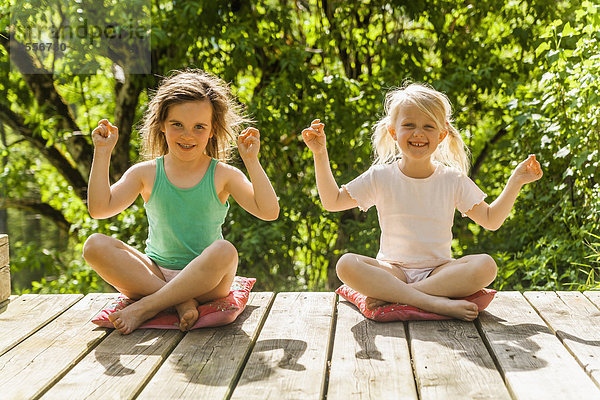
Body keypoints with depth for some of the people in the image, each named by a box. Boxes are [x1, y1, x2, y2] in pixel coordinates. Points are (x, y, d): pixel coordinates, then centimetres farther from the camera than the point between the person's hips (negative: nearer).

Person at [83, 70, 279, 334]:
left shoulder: (223, 176, -1)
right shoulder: (146, 173, 4)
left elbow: (269, 212, -11)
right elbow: (99, 208, -4)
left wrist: (251, 161, -17)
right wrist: (102, 153, -8)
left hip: (204, 280, -2)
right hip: (153, 273, 2)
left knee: (225, 251, -35)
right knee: (95, 246, -20)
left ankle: (144, 308, -24)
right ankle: (180, 302, -28)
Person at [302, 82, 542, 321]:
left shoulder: (453, 180, 4)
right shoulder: (381, 177, 2)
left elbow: (491, 220, 9)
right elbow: (332, 201, 6)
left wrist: (515, 182, -2)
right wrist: (320, 154, -3)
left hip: (439, 271, 1)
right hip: (392, 270, -1)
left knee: (486, 266, -28)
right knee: (346, 264, -30)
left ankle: (392, 297, -30)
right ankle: (436, 303, -36)